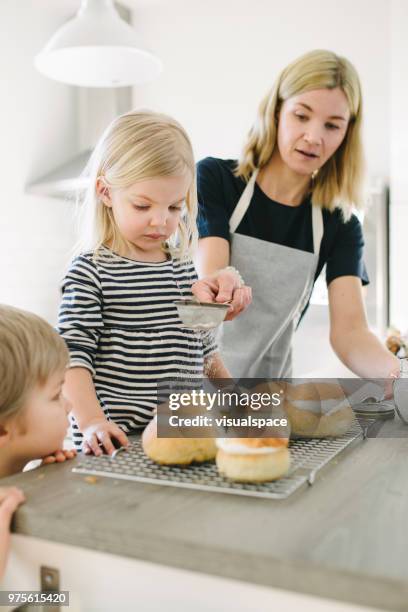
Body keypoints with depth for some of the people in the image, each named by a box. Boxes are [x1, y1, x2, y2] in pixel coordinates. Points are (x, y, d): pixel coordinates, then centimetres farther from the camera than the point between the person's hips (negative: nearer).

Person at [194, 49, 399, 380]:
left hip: (266, 388, 4)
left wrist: (395, 371, -31)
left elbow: (350, 331, -11)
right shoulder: (214, 178, -7)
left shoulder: (340, 227, -1)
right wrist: (223, 286, -42)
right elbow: (207, 276, -18)